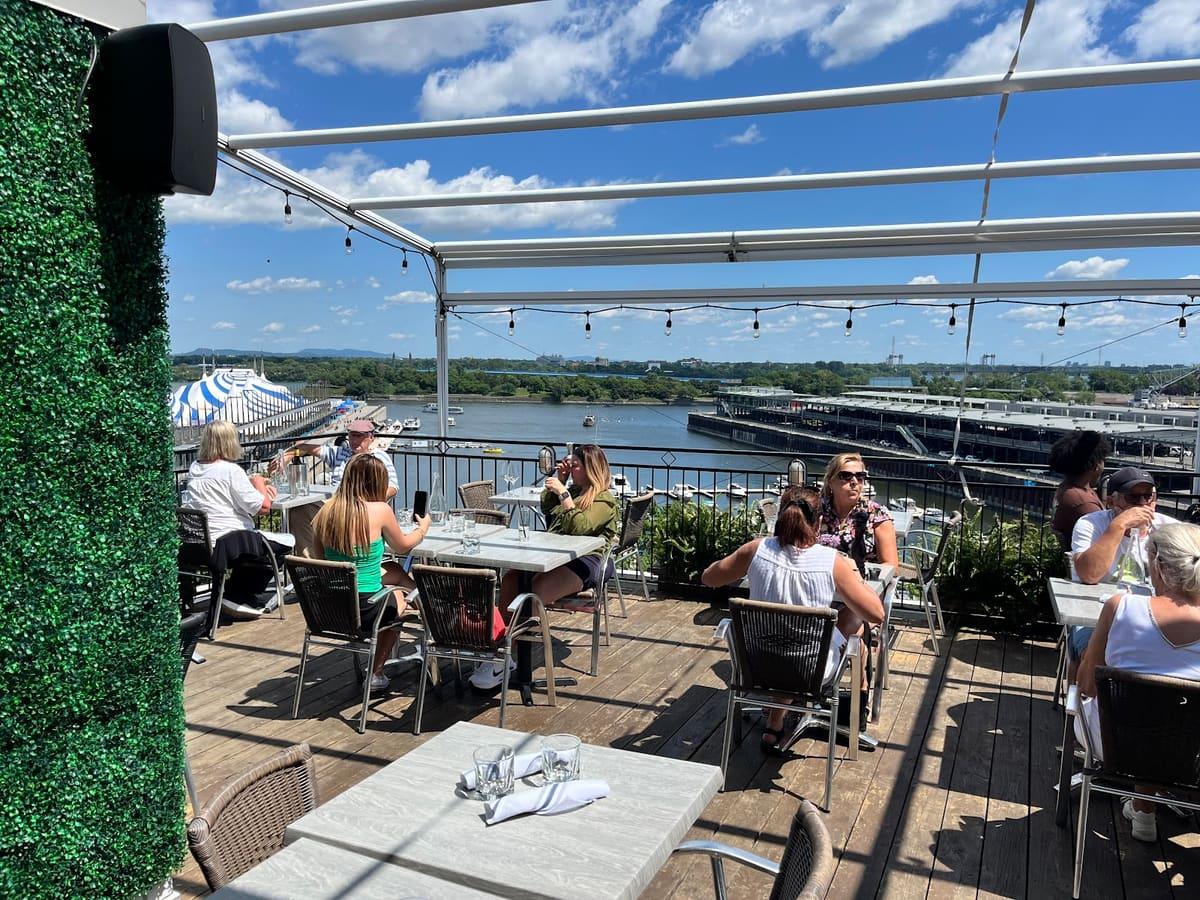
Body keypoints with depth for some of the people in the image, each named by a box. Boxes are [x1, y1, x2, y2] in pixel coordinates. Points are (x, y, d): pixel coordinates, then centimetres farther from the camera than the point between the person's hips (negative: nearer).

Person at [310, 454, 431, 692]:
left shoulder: (325, 511, -4)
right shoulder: (380, 510, -16)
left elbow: (320, 558, 8)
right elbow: (402, 547, 2)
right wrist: (423, 528, 22)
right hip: (365, 609, -5)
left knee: (394, 571, 27)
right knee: (399, 596, 30)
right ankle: (376, 673, 34)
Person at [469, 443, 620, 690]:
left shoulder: (604, 500, 1)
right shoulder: (575, 490, 26)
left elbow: (578, 527, -15)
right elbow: (546, 509, 37)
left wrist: (563, 493, -14)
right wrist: (559, 478, 25)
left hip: (582, 562, -8)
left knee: (535, 591, -32)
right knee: (510, 581, -21)